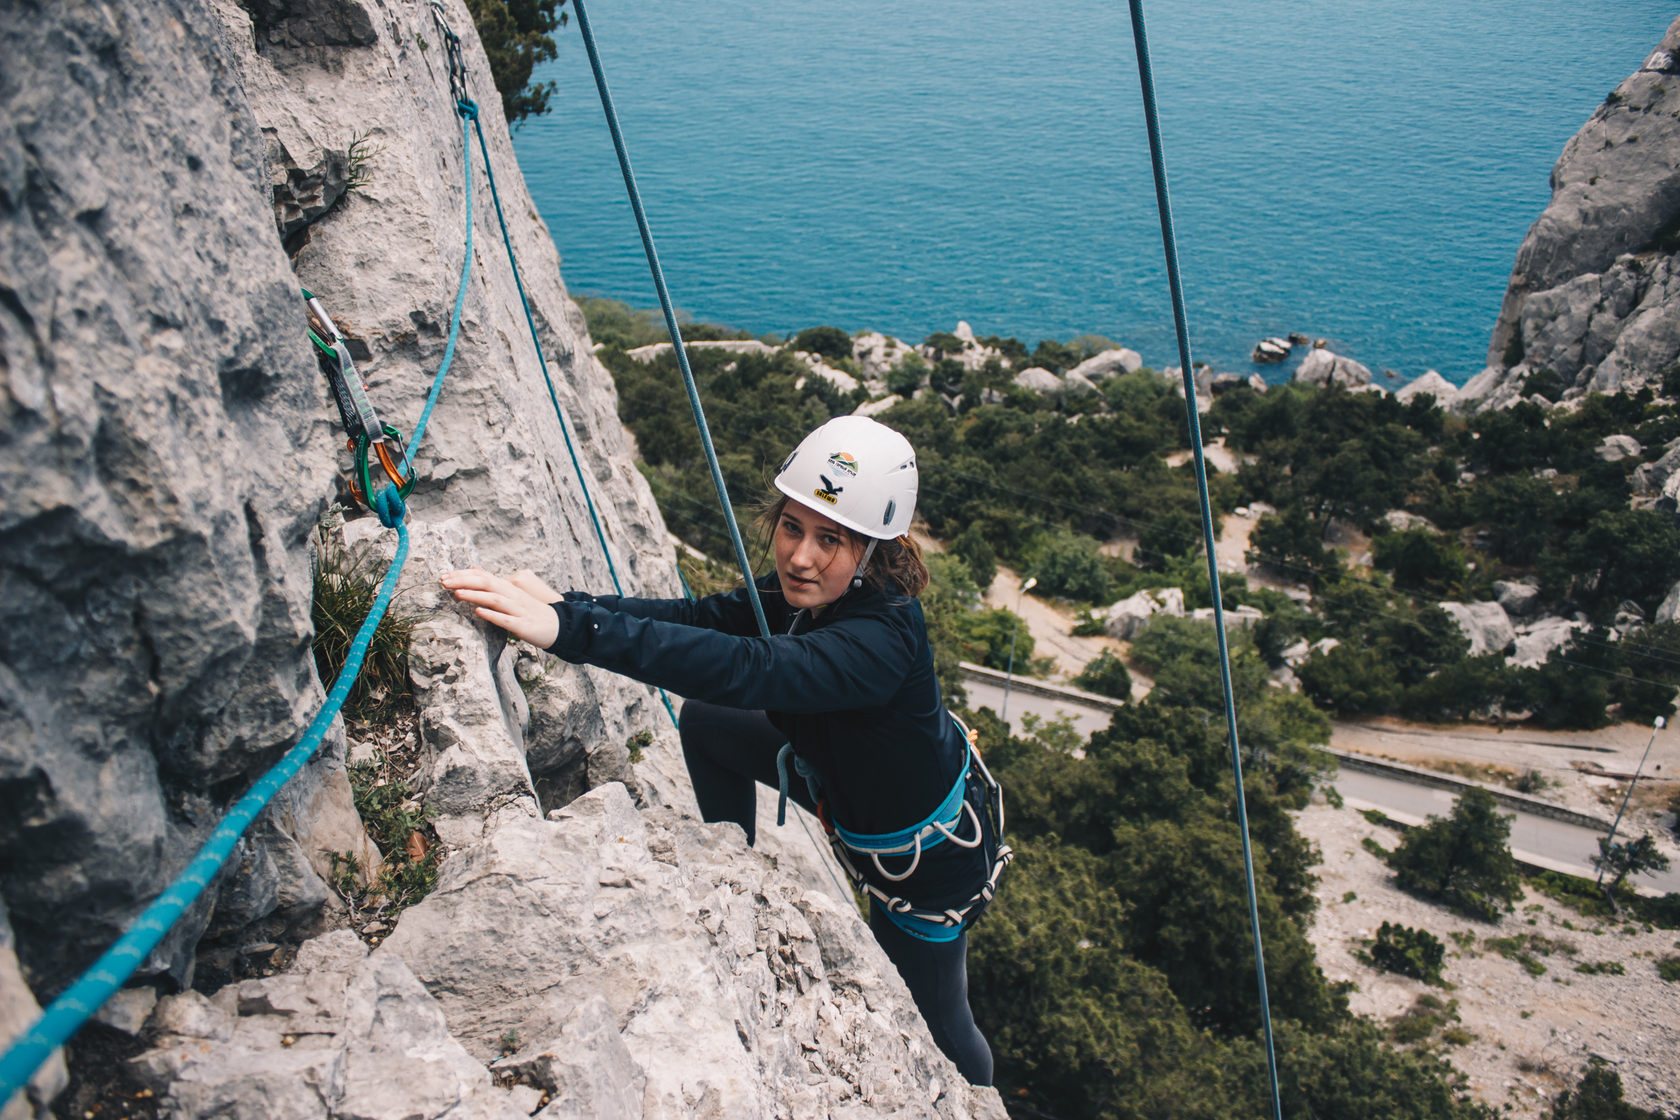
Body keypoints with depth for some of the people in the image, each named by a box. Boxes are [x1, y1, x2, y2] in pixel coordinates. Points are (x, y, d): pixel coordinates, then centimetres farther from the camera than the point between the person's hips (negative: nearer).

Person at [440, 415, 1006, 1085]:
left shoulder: (883, 639, -40)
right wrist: (569, 604, -33)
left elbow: (746, 669, -53)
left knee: (933, 1028, 11)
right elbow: (698, 617, -18)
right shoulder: (798, 594, -14)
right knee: (706, 722, 11)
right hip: (842, 783, 7)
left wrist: (573, 628, -59)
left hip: (931, 852, -7)